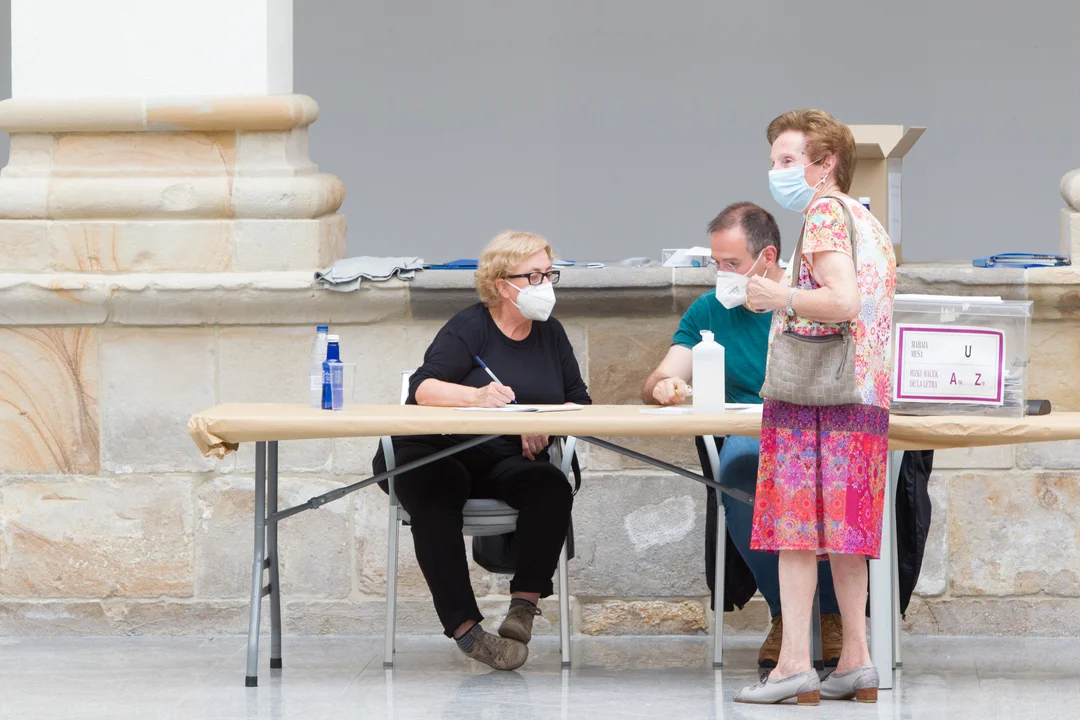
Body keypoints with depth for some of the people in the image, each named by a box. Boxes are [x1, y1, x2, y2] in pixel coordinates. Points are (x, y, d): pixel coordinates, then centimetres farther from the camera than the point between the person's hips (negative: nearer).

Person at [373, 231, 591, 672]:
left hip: (509, 462, 4)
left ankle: (524, 604, -24)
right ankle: (464, 627, -38)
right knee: (433, 499, -37)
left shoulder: (550, 334, 15)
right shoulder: (468, 329, -2)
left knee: (552, 488, -30)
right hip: (436, 455, -4)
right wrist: (475, 396, -36)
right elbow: (423, 390, -16)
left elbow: (580, 404, 12)